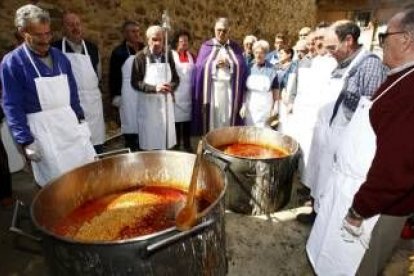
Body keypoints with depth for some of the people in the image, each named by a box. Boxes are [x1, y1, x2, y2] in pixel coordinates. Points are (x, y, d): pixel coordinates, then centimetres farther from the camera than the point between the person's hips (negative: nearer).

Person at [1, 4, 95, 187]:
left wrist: (80, 117, 10)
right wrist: (25, 141, -13)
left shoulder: (59, 56, 6)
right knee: (57, 179, 4)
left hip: (70, 122, 5)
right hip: (42, 129, -5)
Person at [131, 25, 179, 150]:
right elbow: (135, 82, -8)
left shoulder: (168, 55, 6)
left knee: (167, 140, 9)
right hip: (148, 104, -3)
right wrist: (154, 88, -22)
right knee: (150, 144, 2)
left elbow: (176, 79, 9)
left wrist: (171, 86, -14)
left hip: (166, 103, 3)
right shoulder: (141, 56, -5)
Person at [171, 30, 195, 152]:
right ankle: (176, 144, 14)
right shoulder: (171, 56, -3)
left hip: (188, 94, 4)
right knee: (176, 118, 0)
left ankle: (187, 144, 21)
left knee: (187, 118, 8)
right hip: (176, 94, -4)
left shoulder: (191, 57, 12)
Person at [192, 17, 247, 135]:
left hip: (230, 91, 1)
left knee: (227, 120, 4)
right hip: (211, 90, -1)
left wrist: (229, 65, -11)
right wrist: (215, 64, -14)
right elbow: (199, 68, -2)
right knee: (211, 119, 0)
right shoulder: (206, 46, 8)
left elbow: (243, 68, 3)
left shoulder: (235, 48, 12)